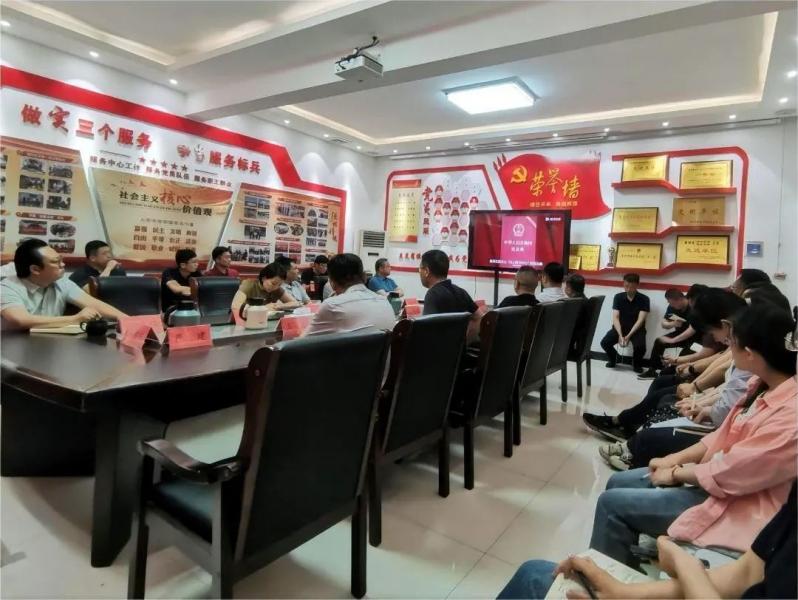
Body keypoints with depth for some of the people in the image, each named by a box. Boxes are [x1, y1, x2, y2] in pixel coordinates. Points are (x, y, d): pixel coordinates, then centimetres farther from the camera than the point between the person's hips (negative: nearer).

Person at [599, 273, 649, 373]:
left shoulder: (644, 299, -8)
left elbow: (640, 320, -15)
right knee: (605, 342, -23)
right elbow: (615, 318, -9)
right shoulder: (618, 297, -2)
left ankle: (636, 363, 4)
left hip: (637, 329, -2)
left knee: (640, 347, -32)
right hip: (620, 327, 2)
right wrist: (620, 335, -23)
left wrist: (629, 336, -25)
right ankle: (613, 358, 12)